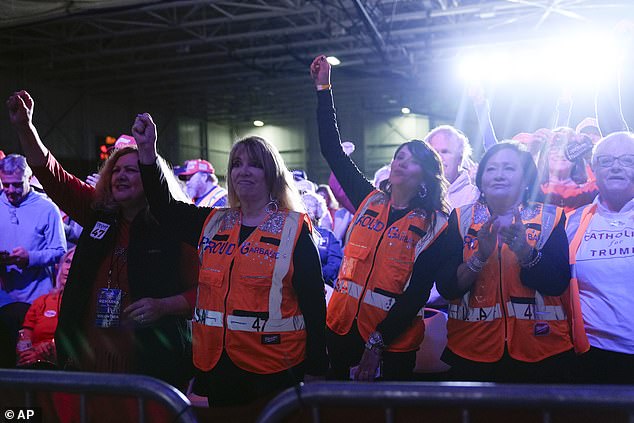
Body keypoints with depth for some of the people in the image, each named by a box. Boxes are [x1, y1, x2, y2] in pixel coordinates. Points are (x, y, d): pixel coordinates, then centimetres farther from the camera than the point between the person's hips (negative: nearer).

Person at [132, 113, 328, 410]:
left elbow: (314, 304, -6)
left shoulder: (295, 229, -5)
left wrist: (315, 370, -7)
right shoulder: (213, 224, 10)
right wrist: (148, 151, -3)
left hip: (276, 370, -4)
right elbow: (164, 207, 9)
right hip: (217, 366, 5)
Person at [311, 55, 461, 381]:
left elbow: (417, 293, -13)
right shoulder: (368, 201, 4)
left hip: (393, 342, -4)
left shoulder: (436, 226, -7)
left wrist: (377, 343, -17)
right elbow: (332, 150, 4)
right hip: (341, 329, 4)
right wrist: (323, 88, 4)